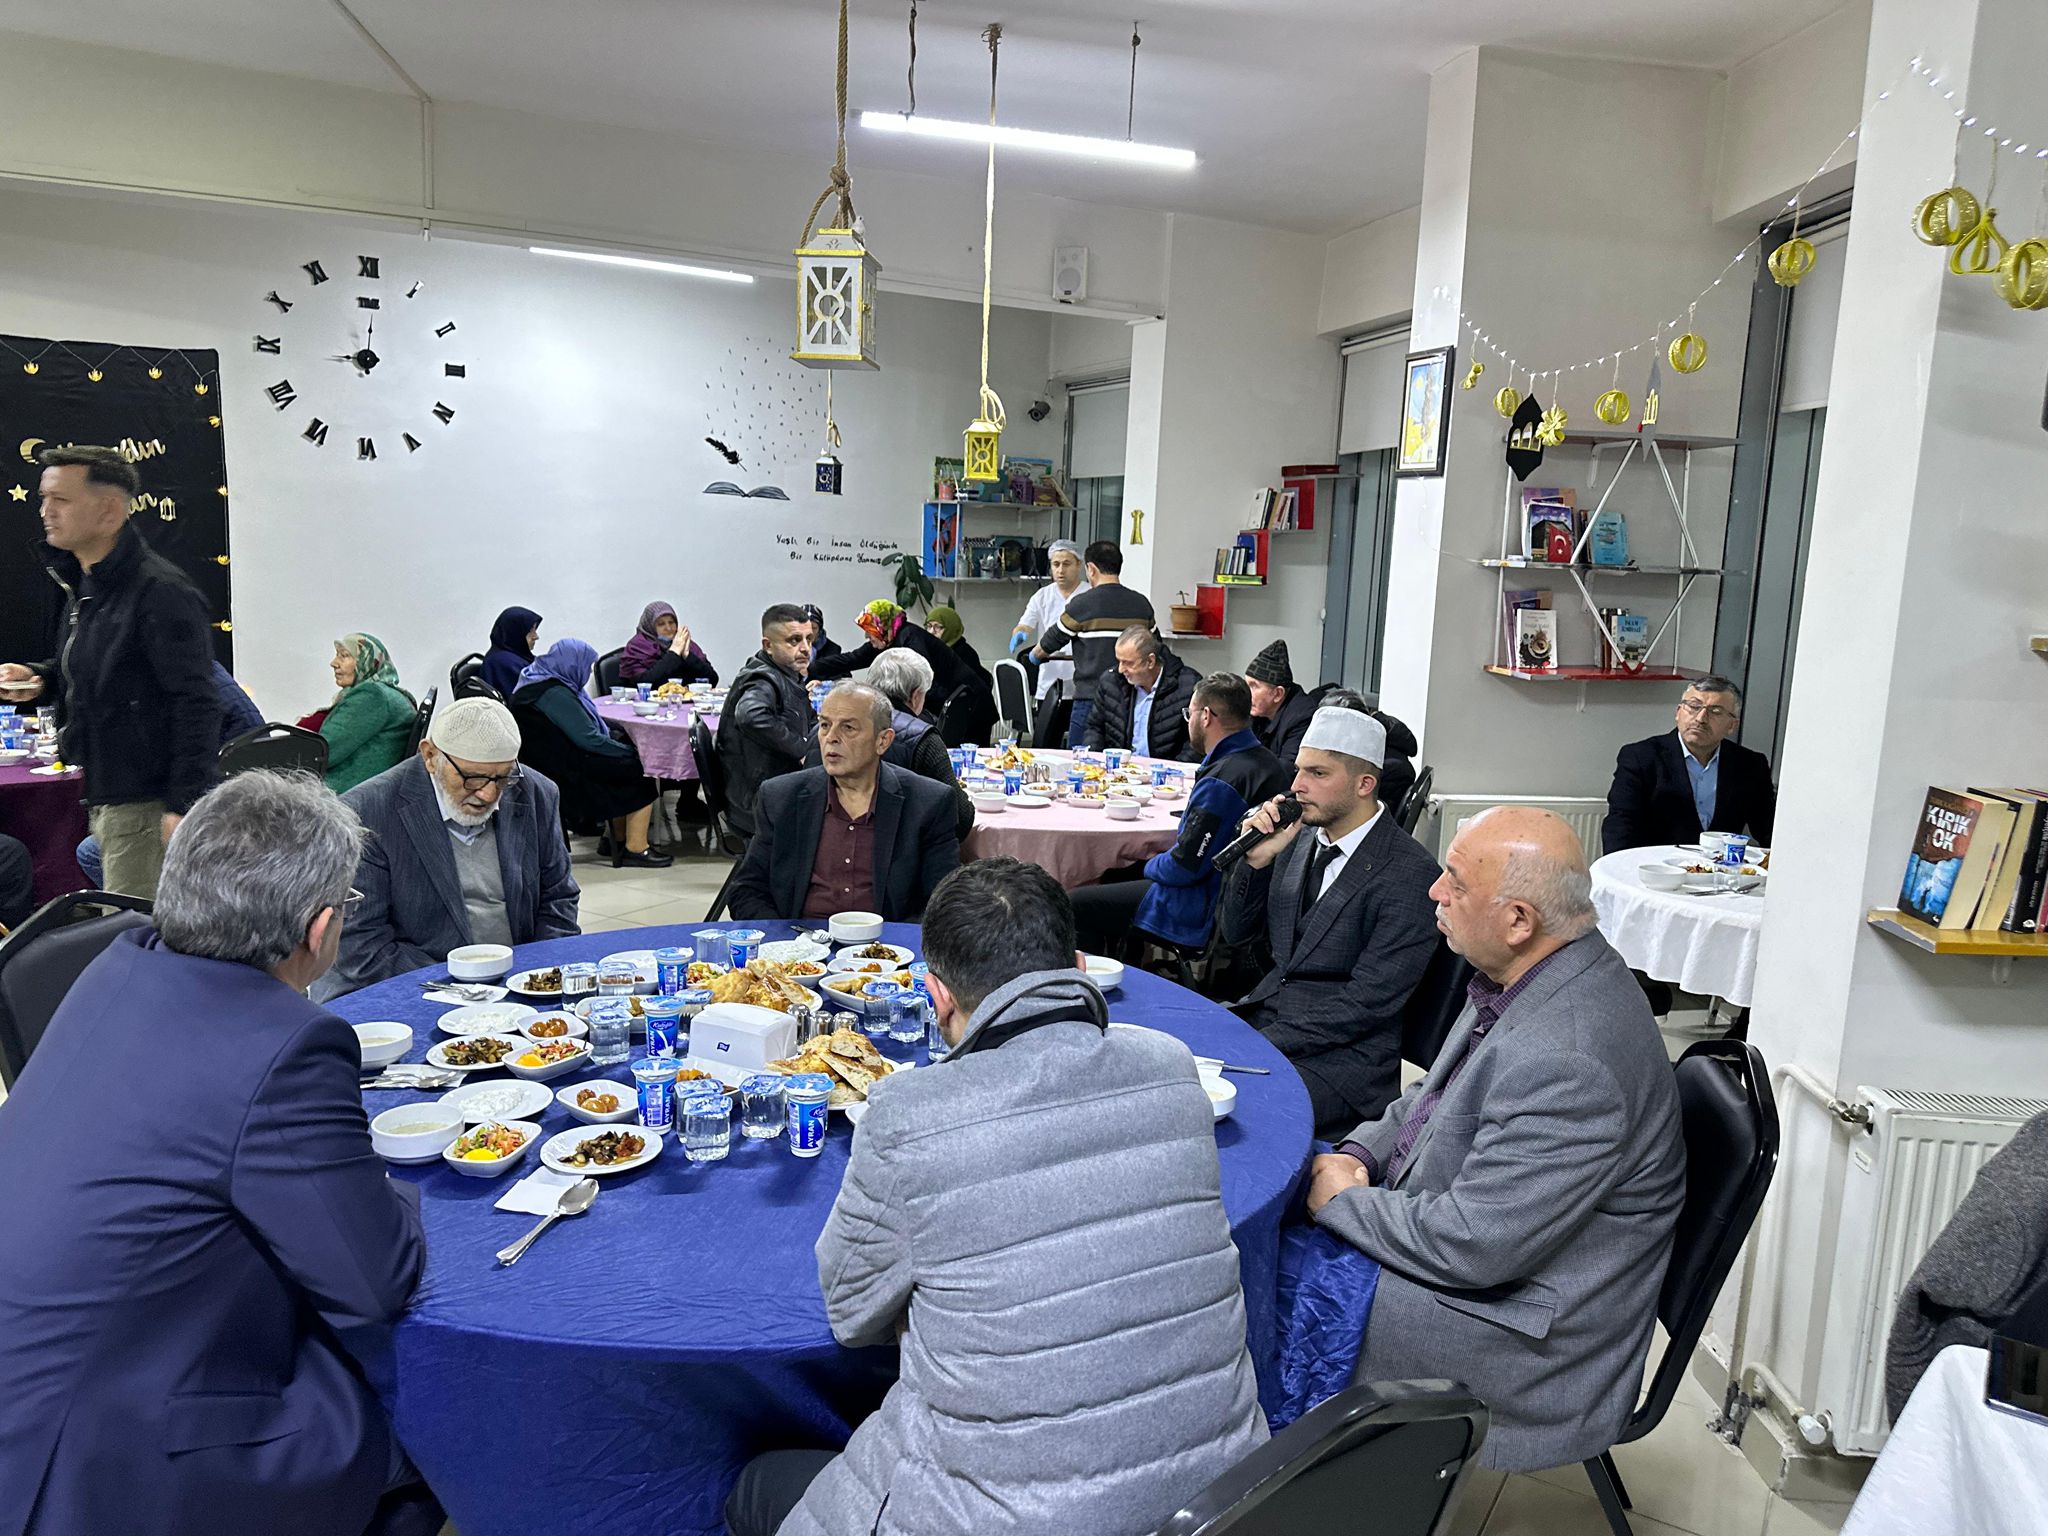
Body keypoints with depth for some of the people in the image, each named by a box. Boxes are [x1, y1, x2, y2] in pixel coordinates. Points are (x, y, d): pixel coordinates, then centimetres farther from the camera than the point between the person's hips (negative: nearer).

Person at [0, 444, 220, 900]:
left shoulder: (161, 592, -18)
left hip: (146, 802, -10)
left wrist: (183, 805, -25)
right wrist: (40, 678, 7)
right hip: (103, 794, 10)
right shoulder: (84, 584, 13)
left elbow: (196, 703, -22)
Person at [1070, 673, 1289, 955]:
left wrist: (1152, 865, -3)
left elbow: (1185, 866, -24)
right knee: (1114, 878, 28)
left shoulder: (1221, 781, -26)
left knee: (1078, 905, -5)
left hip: (1204, 912, -10)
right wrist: (1164, 855, 12)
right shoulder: (1266, 761, 5)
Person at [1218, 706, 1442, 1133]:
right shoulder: (1300, 840, 7)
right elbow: (1236, 933, 11)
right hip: (1263, 1012, 7)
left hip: (1344, 1055, -7)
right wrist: (1256, 860, -6)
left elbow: (1367, 1002, -18)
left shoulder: (1409, 874, -15)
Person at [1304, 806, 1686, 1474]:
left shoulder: (1567, 1064, -33)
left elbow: (1468, 1246, -30)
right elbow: (1438, 1094, 15)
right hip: (1460, 1230, 9)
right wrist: (1358, 1150, -2)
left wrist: (1340, 1198, -15)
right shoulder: (1534, 979, -1)